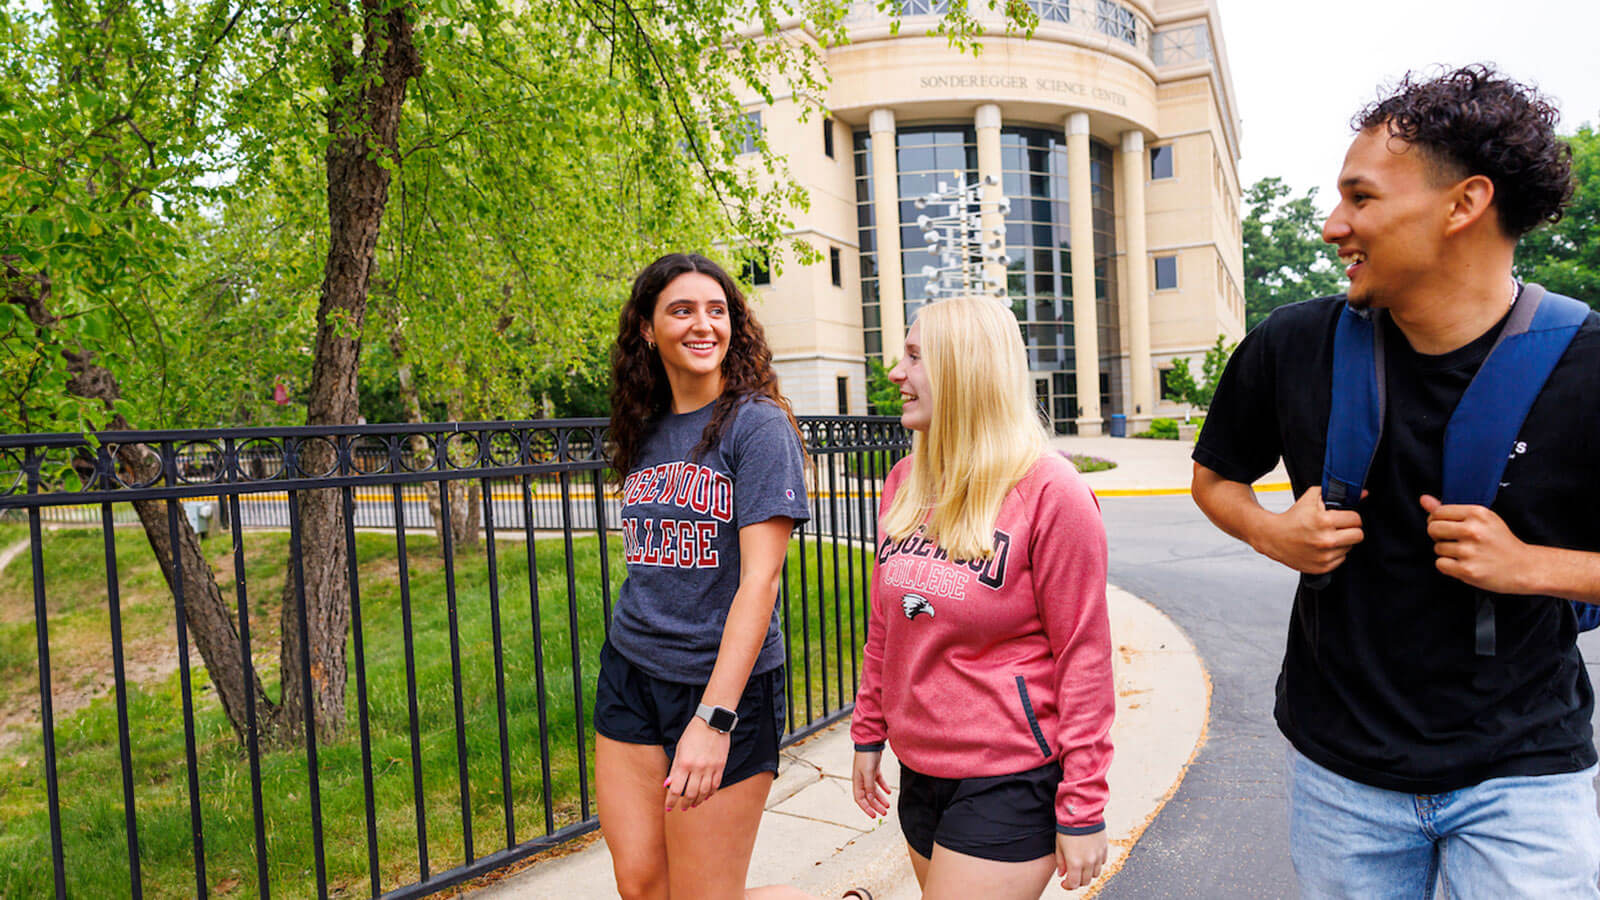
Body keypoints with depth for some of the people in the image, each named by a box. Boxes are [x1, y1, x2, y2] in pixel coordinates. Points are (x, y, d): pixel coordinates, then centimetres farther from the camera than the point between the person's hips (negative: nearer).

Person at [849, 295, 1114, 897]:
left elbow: (1083, 655, -14)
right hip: (919, 769, 6)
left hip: (1009, 781, -6)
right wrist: (869, 733, 13)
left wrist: (1082, 810, -12)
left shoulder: (1048, 492, -15)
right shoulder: (905, 482, 5)